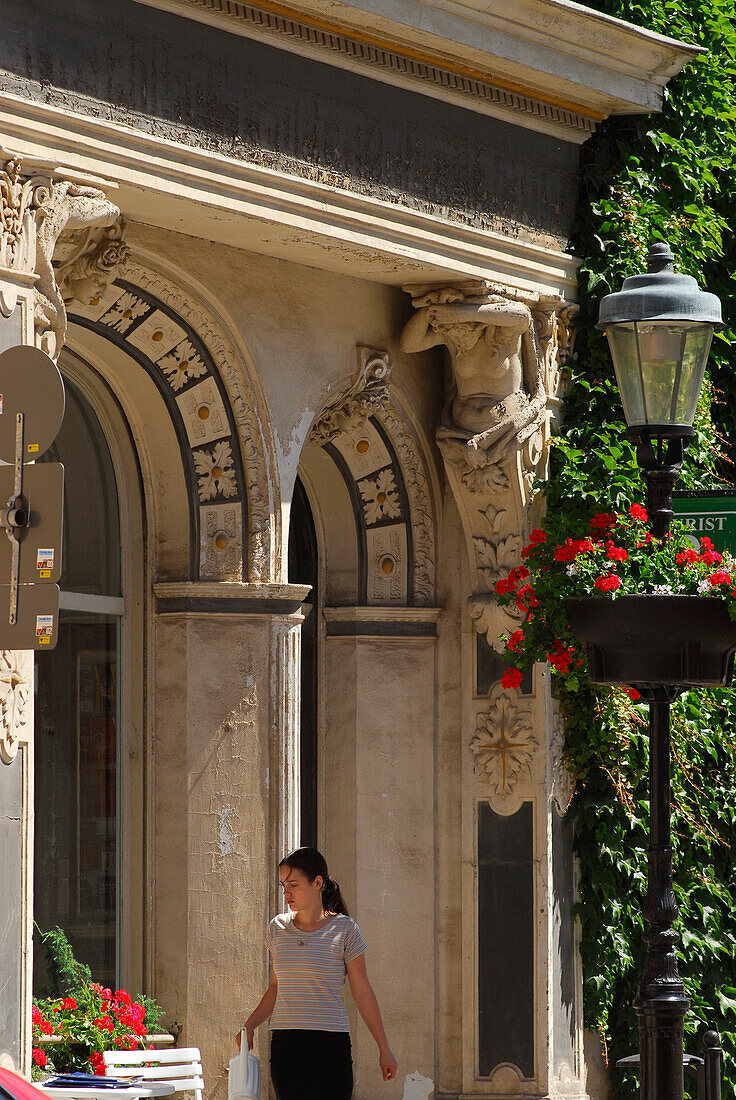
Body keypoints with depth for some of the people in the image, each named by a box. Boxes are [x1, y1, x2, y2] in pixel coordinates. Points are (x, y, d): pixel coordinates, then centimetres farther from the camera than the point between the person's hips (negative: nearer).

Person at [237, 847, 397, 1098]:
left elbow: (362, 992, 3)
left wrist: (384, 1049, 4)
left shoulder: (344, 929, -1)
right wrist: (249, 1026, 5)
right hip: (284, 1045, 4)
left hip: (330, 1045, -4)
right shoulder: (278, 927, 11)